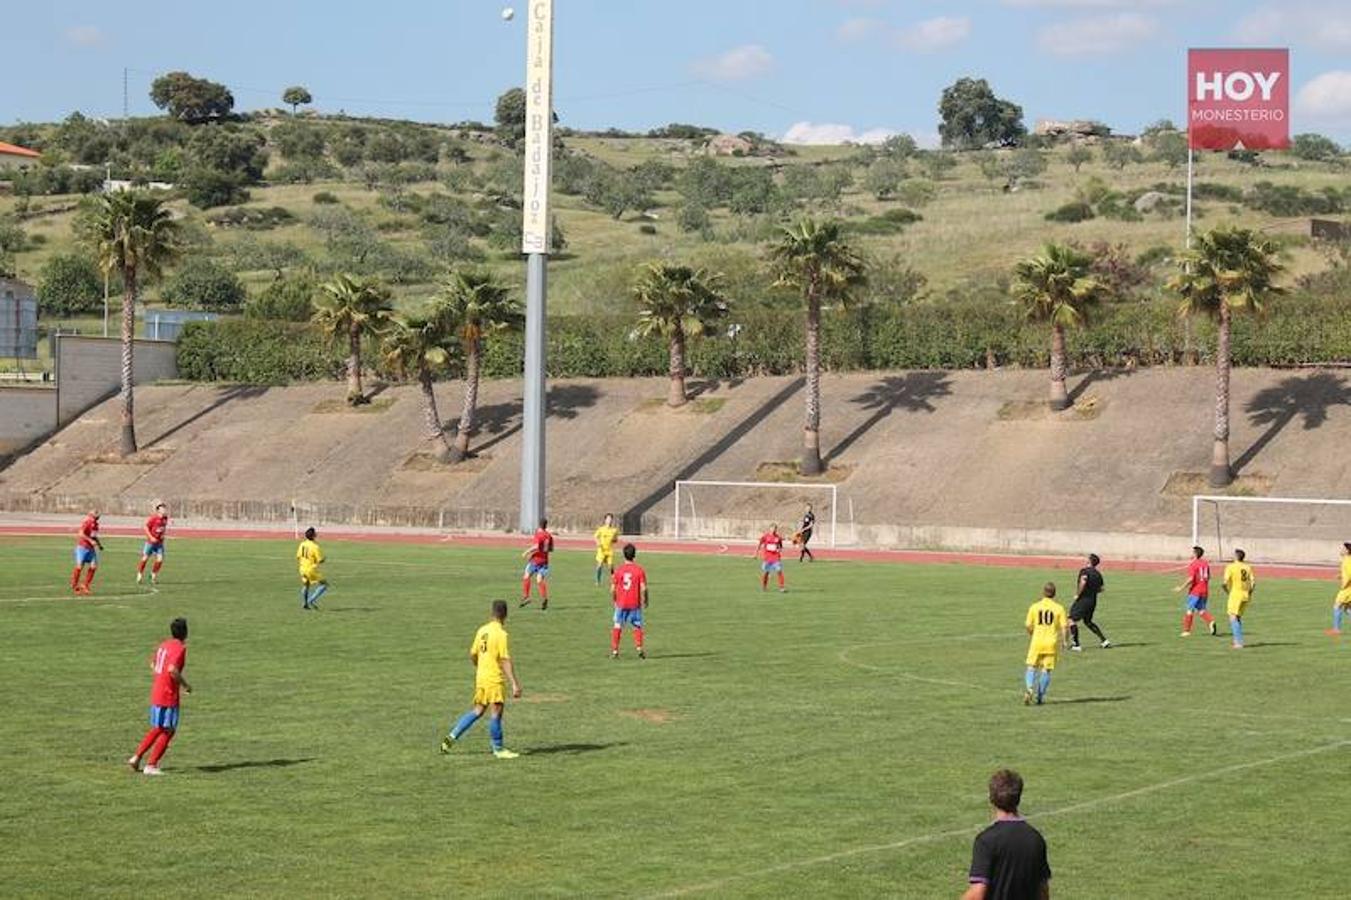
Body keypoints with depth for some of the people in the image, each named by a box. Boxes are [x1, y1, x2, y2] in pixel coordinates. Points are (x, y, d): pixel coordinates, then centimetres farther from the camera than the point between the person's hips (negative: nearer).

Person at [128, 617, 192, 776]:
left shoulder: (164, 645, 12)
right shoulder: (180, 648, -14)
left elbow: (153, 664, 24)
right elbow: (172, 669, -27)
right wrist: (185, 685, -15)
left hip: (156, 691, 8)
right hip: (169, 696, -8)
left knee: (157, 729, 20)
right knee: (168, 731, 0)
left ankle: (137, 757, 15)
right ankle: (151, 766, -3)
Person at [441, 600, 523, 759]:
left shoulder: (482, 631, 8)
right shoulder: (500, 634, -15)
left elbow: (473, 655, 17)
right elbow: (505, 661, -20)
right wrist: (514, 684, -21)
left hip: (481, 678, 8)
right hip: (495, 679, -8)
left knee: (478, 711, 16)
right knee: (496, 712, -2)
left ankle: (452, 737, 15)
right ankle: (498, 749, 2)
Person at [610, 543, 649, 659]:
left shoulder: (618, 571, -4)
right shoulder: (639, 570, -7)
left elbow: (613, 589, -2)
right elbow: (643, 588, -10)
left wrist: (614, 601, 15)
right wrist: (644, 601, 5)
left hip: (621, 603, 1)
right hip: (635, 604, -1)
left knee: (617, 626, 10)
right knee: (637, 627, 10)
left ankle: (615, 651, 9)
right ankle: (639, 649, -2)